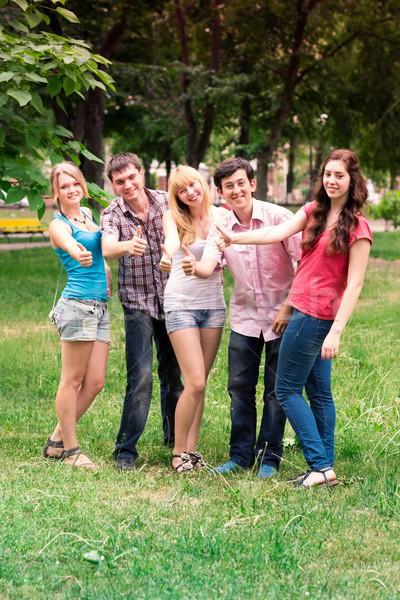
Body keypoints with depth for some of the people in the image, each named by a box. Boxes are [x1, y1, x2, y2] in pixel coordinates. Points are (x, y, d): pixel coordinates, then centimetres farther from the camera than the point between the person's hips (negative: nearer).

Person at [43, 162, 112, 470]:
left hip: (100, 305, 8)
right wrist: (79, 255, -52)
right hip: (77, 304, -8)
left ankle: (57, 441, 18)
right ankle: (70, 449, 6)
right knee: (73, 380, -3)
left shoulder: (88, 215, 18)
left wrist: (107, 271, 21)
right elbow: (71, 245, -30)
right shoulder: (58, 225, -5)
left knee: (95, 383, 6)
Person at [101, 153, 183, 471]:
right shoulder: (113, 213, -9)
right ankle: (126, 450, -4)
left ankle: (175, 436, 32)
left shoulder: (167, 202, -1)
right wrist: (128, 246, -51)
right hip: (137, 303, -3)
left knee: (174, 372, 13)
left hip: (171, 299, 3)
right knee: (140, 377, -12)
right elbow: (107, 247, -29)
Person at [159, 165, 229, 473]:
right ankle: (179, 453, 3)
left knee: (199, 383, 5)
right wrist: (167, 256, -47)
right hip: (181, 305, -3)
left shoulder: (221, 215, 5)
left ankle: (191, 448, 13)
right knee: (195, 383, -11)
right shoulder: (173, 217, -3)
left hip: (213, 303, 3)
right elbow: (172, 240, -24)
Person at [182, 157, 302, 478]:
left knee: (276, 390, 2)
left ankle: (269, 457, 14)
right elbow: (208, 267, -16)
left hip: (281, 316, -3)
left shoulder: (278, 217, -12)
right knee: (240, 388, 3)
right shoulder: (220, 228, -1)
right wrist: (193, 267, -40)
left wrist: (289, 307, -14)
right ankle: (241, 454, 17)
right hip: (244, 317, 3)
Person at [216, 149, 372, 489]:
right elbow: (279, 233, -2)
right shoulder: (314, 211, 9)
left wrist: (336, 331, -21)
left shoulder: (357, 228, -11)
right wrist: (234, 238, -16)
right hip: (306, 309, 8)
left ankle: (320, 466, -1)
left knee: (287, 389, -4)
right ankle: (326, 468, 18)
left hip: (316, 314, -8)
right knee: (318, 391, 11)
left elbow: (354, 284, -14)